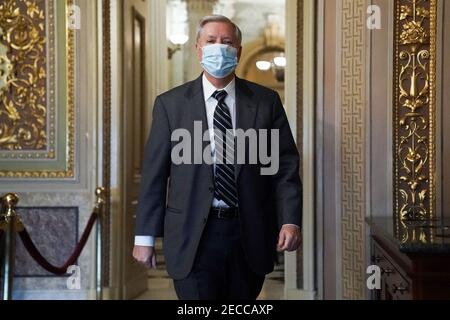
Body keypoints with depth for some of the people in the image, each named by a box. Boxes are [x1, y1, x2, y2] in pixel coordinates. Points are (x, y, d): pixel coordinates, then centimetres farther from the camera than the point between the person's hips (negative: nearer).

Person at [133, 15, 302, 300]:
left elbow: (286, 166, 3)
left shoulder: (266, 101, 5)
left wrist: (291, 221, -10)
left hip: (250, 237, 2)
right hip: (193, 239, -1)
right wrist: (145, 236, 0)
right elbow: (154, 172, 2)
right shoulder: (170, 104, 3)